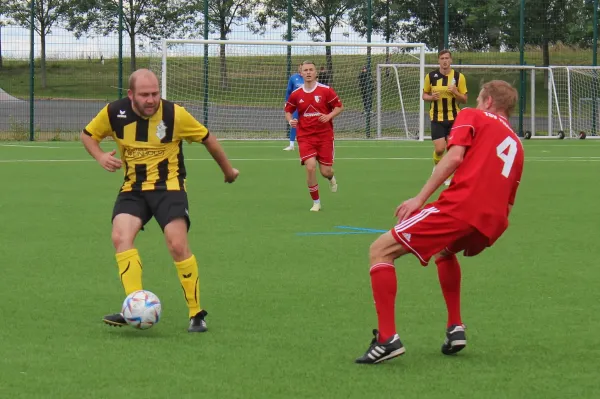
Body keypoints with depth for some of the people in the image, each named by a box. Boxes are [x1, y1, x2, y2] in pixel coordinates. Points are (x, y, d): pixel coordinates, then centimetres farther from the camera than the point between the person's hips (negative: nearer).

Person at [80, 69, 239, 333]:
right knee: (120, 237, -22)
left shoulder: (175, 115, -12)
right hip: (132, 188, 3)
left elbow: (207, 139, 4)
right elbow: (88, 134, 11)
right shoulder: (114, 113, -7)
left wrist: (228, 171, 16)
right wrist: (100, 156, -11)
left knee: (178, 245, -18)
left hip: (168, 186, -3)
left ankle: (196, 313, -3)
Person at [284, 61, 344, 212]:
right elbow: (288, 111, 15)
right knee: (310, 167, -18)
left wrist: (329, 116, -16)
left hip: (325, 135, -1)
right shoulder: (296, 94, 1)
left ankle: (331, 178, 42)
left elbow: (340, 107, 2)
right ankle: (316, 202, -1)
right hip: (305, 136, 1)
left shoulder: (326, 90, -5)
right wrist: (290, 120, -7)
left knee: (325, 171, 0)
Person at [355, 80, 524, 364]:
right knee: (444, 251, 40)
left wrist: (420, 199, -8)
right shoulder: (515, 144, 29)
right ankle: (455, 329, 29)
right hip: (493, 225, 7)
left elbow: (454, 157, -5)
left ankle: (387, 338, -13)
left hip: (460, 205, -7)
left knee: (380, 251, 1)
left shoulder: (472, 117, 13)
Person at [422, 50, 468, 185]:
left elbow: (464, 99, 2)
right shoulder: (430, 76, -1)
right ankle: (437, 167, 22)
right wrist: (431, 97, -12)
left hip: (454, 118, 0)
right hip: (437, 118, 0)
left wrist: (455, 92, -19)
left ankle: (449, 176, 15)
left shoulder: (459, 77, -2)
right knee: (439, 149, -10)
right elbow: (424, 95, 10)